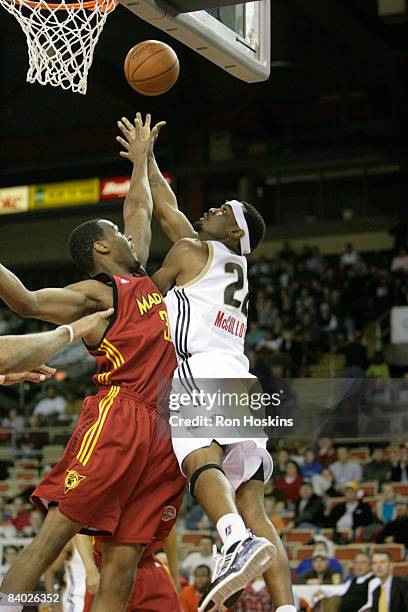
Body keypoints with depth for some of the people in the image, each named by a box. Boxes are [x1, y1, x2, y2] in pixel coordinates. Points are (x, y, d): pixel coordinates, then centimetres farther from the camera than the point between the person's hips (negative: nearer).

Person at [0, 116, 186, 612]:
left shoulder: (140, 276, 25)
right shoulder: (95, 293, 2)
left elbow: (139, 208, 39)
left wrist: (142, 156, 47)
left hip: (162, 431, 7)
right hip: (118, 419, -7)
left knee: (122, 562, -1)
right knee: (54, 533, -14)